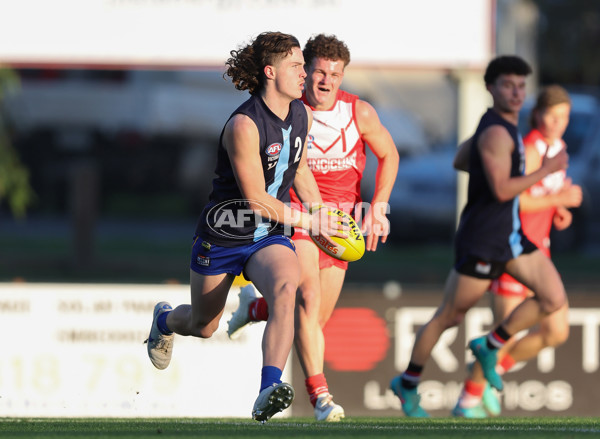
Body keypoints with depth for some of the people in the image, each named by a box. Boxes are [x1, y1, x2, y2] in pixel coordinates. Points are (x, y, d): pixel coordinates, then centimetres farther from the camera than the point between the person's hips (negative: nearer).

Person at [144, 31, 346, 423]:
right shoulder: (244, 125, -24)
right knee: (203, 326, 15)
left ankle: (268, 392, -42)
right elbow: (256, 199, -23)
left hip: (270, 237, 4)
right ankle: (165, 320, 55)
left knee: (286, 289, -31)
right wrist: (308, 222, -18)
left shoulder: (302, 115, 0)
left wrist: (324, 217, 13)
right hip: (222, 238, -4)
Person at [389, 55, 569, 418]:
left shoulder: (502, 125, 10)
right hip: (482, 241, -9)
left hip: (511, 236, 9)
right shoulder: (496, 133, -21)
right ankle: (408, 385, 21)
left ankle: (490, 347, 13)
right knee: (450, 316, 4)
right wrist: (546, 171, -22)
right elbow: (501, 191, -28)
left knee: (554, 299, -2)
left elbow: (461, 161, 23)